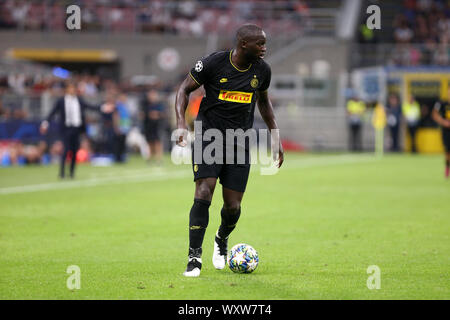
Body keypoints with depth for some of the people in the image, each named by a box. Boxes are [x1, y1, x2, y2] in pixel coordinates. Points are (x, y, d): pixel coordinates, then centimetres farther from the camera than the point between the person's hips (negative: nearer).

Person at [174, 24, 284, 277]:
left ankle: (222, 239, 35)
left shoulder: (262, 70, 1)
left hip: (240, 143, 3)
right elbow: (185, 89, -2)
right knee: (204, 194, -19)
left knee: (232, 206, 1)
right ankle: (195, 257, -12)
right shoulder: (213, 63, -12)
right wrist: (181, 124, -16)